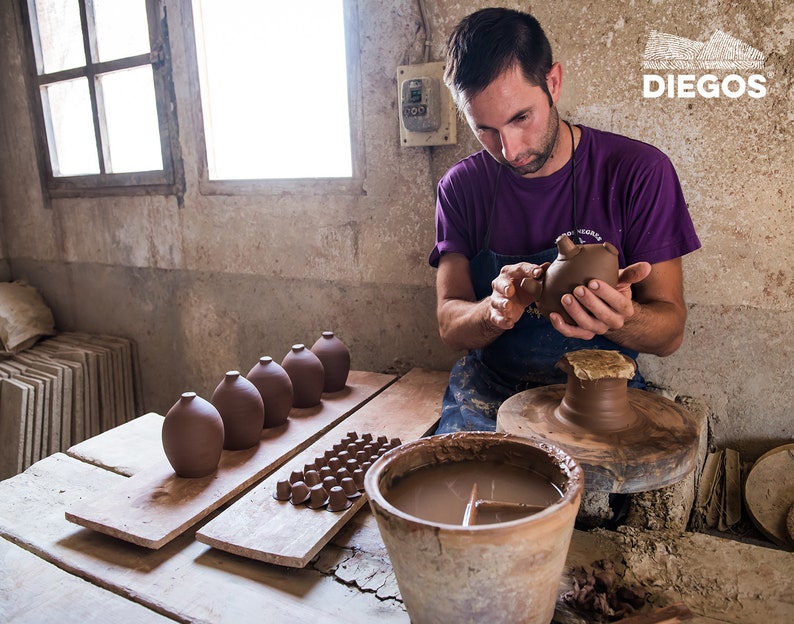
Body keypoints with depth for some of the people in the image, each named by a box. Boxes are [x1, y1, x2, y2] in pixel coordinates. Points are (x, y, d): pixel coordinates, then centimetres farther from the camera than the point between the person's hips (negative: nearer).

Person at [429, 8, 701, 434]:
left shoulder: (638, 171, -7)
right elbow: (449, 326, -4)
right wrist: (495, 311, -27)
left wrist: (619, 316, -29)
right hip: (488, 395, 0)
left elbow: (670, 332, -5)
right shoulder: (461, 187, -1)